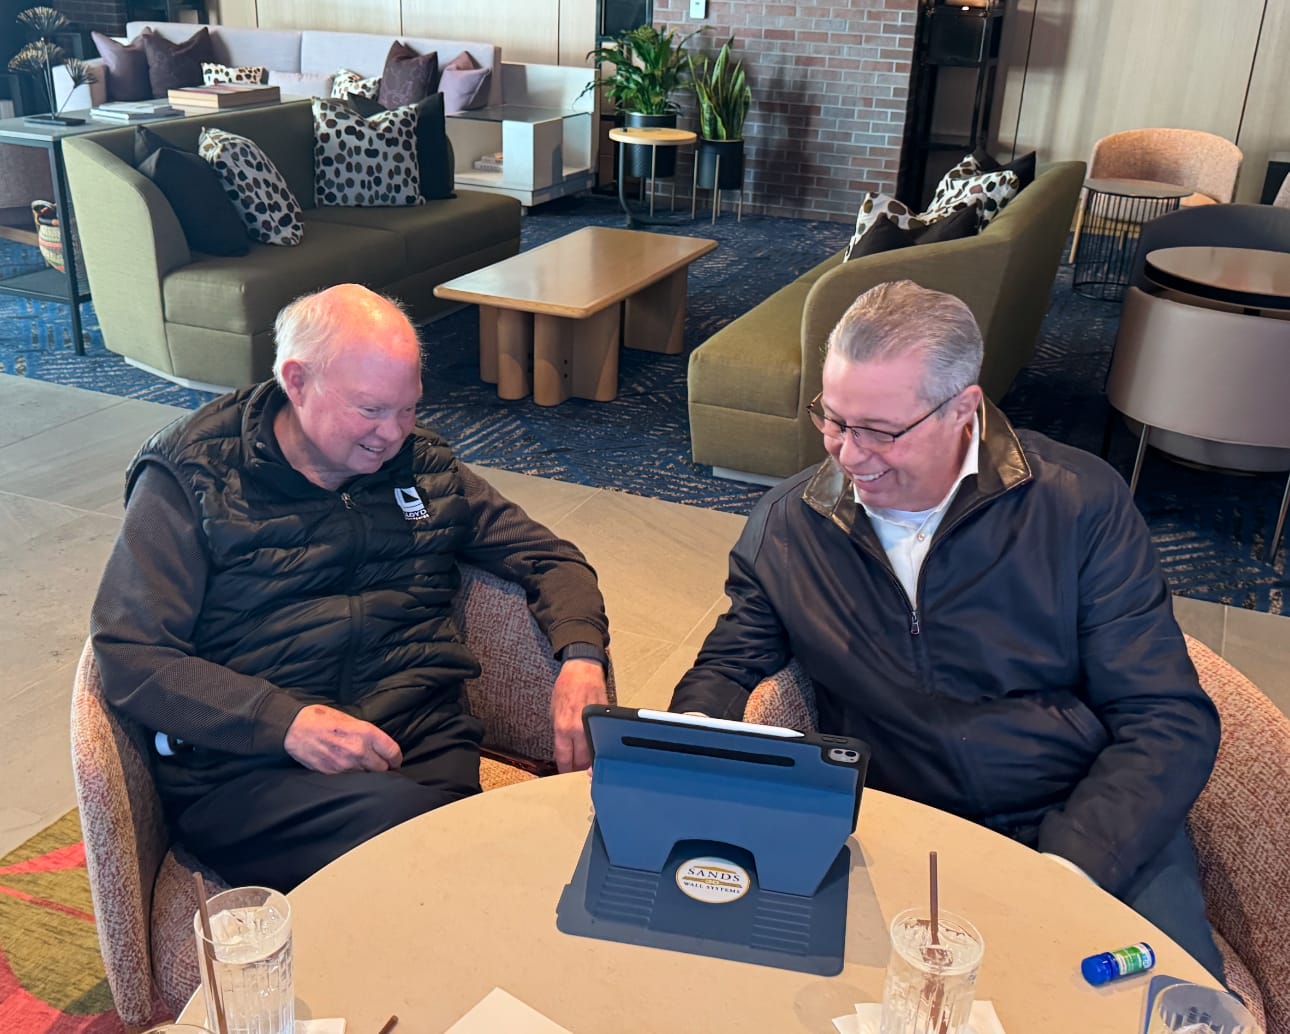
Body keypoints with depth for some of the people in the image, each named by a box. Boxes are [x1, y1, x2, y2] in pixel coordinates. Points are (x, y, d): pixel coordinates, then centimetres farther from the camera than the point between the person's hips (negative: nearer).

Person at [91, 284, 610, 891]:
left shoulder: (422, 465, 15)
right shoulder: (190, 477, 2)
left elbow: (549, 559, 20)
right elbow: (127, 654, -5)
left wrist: (581, 657, -3)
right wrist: (285, 721, -19)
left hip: (425, 746, 4)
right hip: (242, 768, -3)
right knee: (398, 813, -35)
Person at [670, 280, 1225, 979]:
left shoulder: (1079, 503, -5)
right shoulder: (788, 523, 2)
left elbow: (1168, 723, -5)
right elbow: (727, 670, 14)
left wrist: (1064, 877, -20)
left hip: (1090, 829, -1)